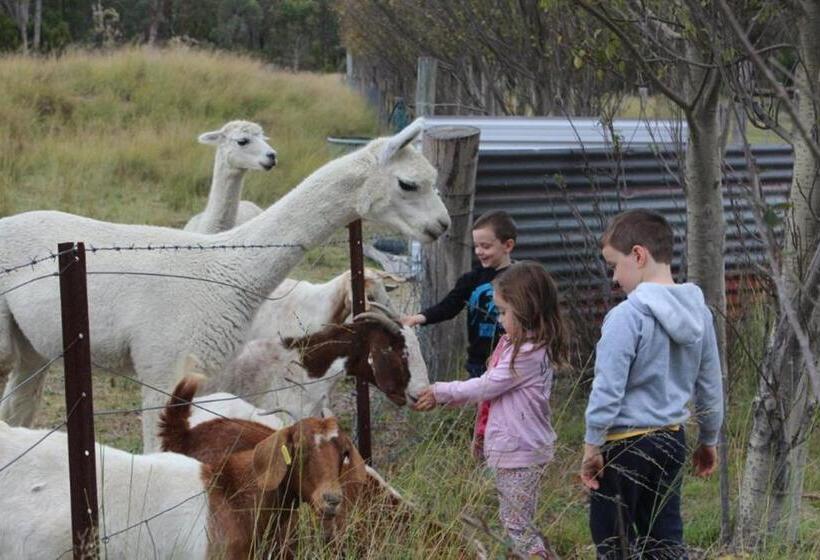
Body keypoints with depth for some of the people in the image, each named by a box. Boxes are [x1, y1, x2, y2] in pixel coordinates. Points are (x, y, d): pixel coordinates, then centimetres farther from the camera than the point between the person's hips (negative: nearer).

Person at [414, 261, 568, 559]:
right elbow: (488, 385, 13)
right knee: (512, 523, 14)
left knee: (516, 527, -3)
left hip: (522, 454, -10)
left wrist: (441, 392, -5)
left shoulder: (529, 354, -22)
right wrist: (445, 396, 3)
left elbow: (486, 386, -16)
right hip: (509, 449, 10)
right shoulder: (515, 344, 10)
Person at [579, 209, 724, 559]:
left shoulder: (627, 316, -18)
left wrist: (592, 446, -10)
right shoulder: (698, 312, 4)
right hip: (672, 439, 7)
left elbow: (608, 389, -19)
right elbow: (710, 386, 12)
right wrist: (708, 441, 23)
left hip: (625, 445, -7)